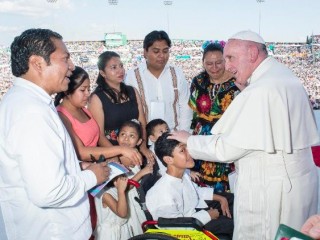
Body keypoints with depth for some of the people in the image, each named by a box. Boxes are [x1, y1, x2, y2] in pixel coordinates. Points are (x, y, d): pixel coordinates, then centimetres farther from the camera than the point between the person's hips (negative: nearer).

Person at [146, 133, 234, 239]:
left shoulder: (184, 176, -7)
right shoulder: (163, 195, -35)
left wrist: (221, 198, 5)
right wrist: (208, 215, -18)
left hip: (196, 212, 8)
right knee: (230, 224, -14)